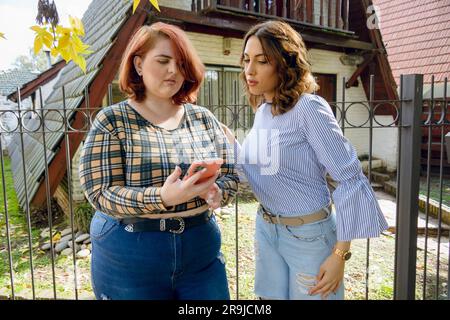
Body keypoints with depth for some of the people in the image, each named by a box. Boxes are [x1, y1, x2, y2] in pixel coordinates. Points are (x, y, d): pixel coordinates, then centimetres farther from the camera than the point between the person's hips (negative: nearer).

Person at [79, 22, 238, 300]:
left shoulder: (204, 118, 2)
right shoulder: (112, 121, -7)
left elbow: (231, 176, 3)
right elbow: (101, 194, -13)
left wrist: (214, 192, -20)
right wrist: (162, 197, -29)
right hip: (129, 259, -2)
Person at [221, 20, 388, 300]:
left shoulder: (309, 108, -19)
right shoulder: (262, 110, 3)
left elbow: (350, 179, -19)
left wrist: (340, 254, -18)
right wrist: (231, 145, -5)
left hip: (308, 234, -6)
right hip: (266, 229, 7)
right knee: (271, 297, 21)